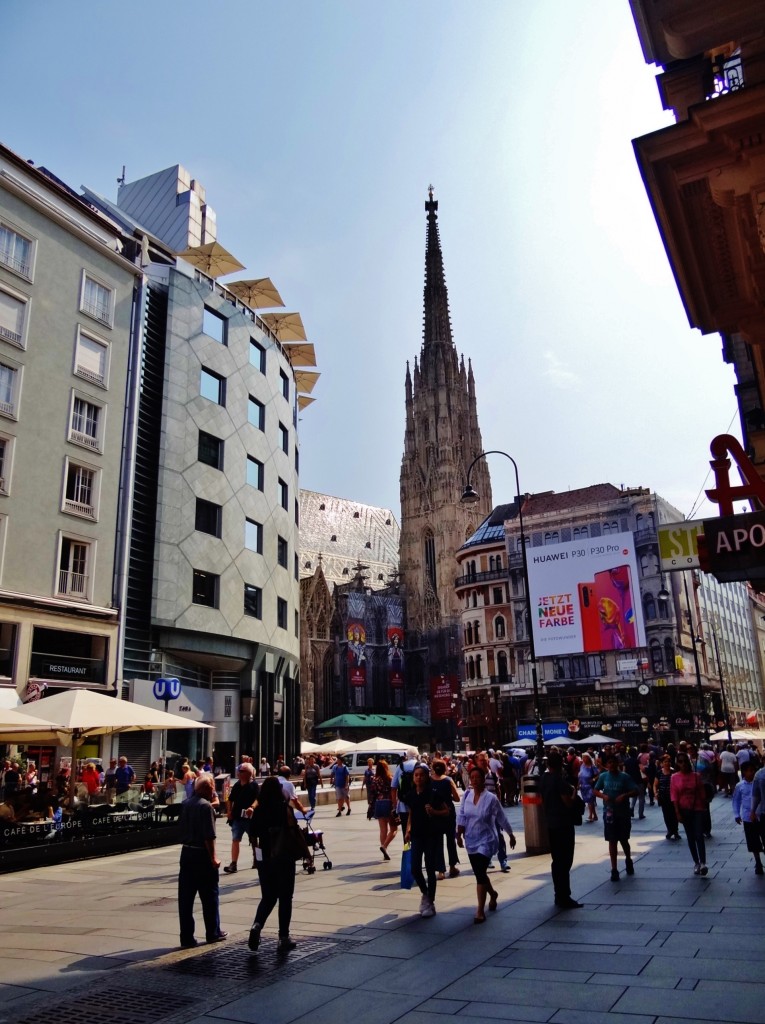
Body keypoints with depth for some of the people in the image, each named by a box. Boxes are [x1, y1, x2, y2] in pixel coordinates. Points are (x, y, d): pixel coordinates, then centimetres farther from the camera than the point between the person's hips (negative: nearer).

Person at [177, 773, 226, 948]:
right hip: (202, 855, -6)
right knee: (209, 896, 10)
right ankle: (213, 933, 22)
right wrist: (213, 858, -13)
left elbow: (183, 829, 14)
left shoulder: (185, 804, 5)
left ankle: (187, 937, 12)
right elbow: (209, 836, -19)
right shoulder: (206, 806, -17)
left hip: (186, 853, 6)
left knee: (185, 897, 9)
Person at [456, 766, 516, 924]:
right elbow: (461, 816, -3)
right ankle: (492, 893, 46)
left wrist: (511, 835, 6)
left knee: (480, 873, -13)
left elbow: (501, 819, -3)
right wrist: (459, 834, -13)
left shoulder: (491, 798, -13)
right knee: (479, 873, 17)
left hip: (486, 840, -5)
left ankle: (480, 911, -5)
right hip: (471, 840, 5)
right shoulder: (466, 796, -3)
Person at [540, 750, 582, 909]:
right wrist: (574, 791, -3)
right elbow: (568, 803, -19)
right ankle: (564, 898, 1)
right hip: (564, 825, -8)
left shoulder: (543, 779, 8)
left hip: (551, 824, 8)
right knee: (565, 862, -2)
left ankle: (559, 896, 20)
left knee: (557, 861, 14)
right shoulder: (560, 780, -18)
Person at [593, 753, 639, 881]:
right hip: (609, 813, 1)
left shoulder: (624, 776, -6)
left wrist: (624, 795, -23)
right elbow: (596, 790, 9)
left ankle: (628, 860, 42)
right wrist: (603, 796, -11)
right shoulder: (603, 776, 0)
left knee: (624, 840, 13)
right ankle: (614, 870, 11)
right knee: (612, 841, 3)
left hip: (624, 813, -1)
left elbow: (636, 792, -8)